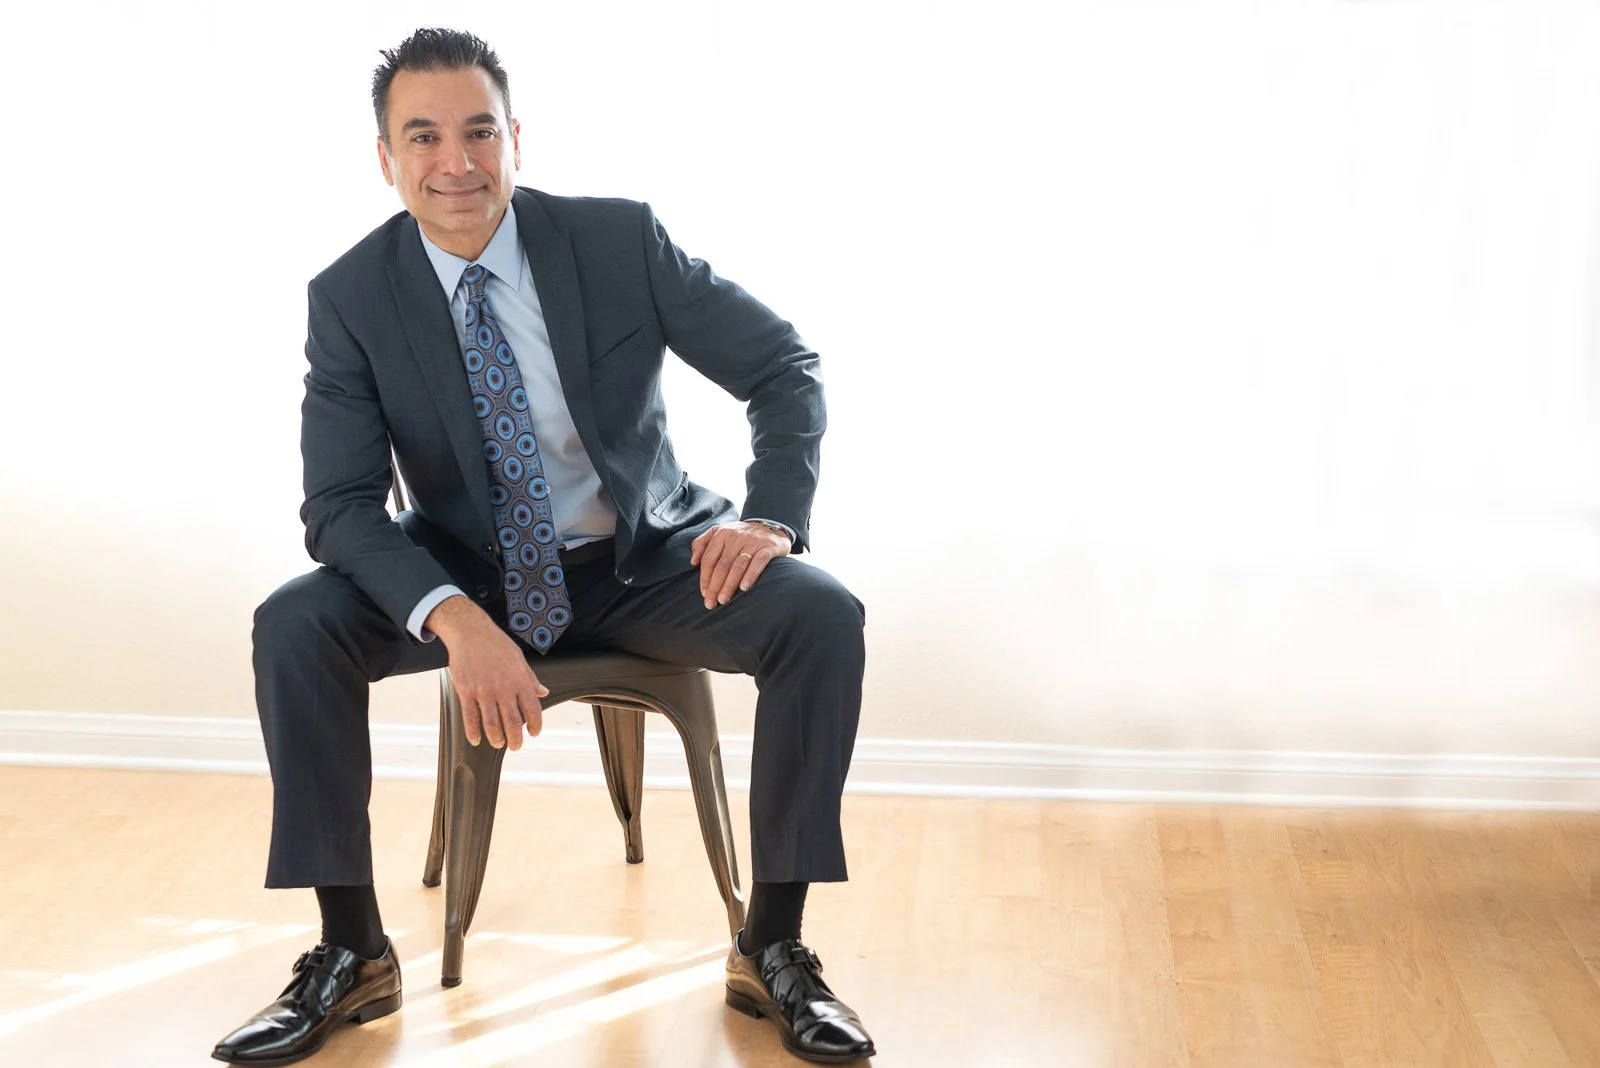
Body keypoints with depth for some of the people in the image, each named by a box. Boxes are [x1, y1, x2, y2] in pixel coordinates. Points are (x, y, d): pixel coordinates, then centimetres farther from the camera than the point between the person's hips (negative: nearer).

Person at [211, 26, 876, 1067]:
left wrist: (774, 515, -25)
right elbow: (340, 505, -16)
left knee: (823, 617, -26)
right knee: (293, 627, -24)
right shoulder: (350, 297, -11)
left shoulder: (620, 239, -13)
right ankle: (352, 952, -9)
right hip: (469, 573, 1)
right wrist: (455, 619, -35)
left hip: (645, 561, 0)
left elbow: (786, 368, -6)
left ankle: (773, 945, -12)